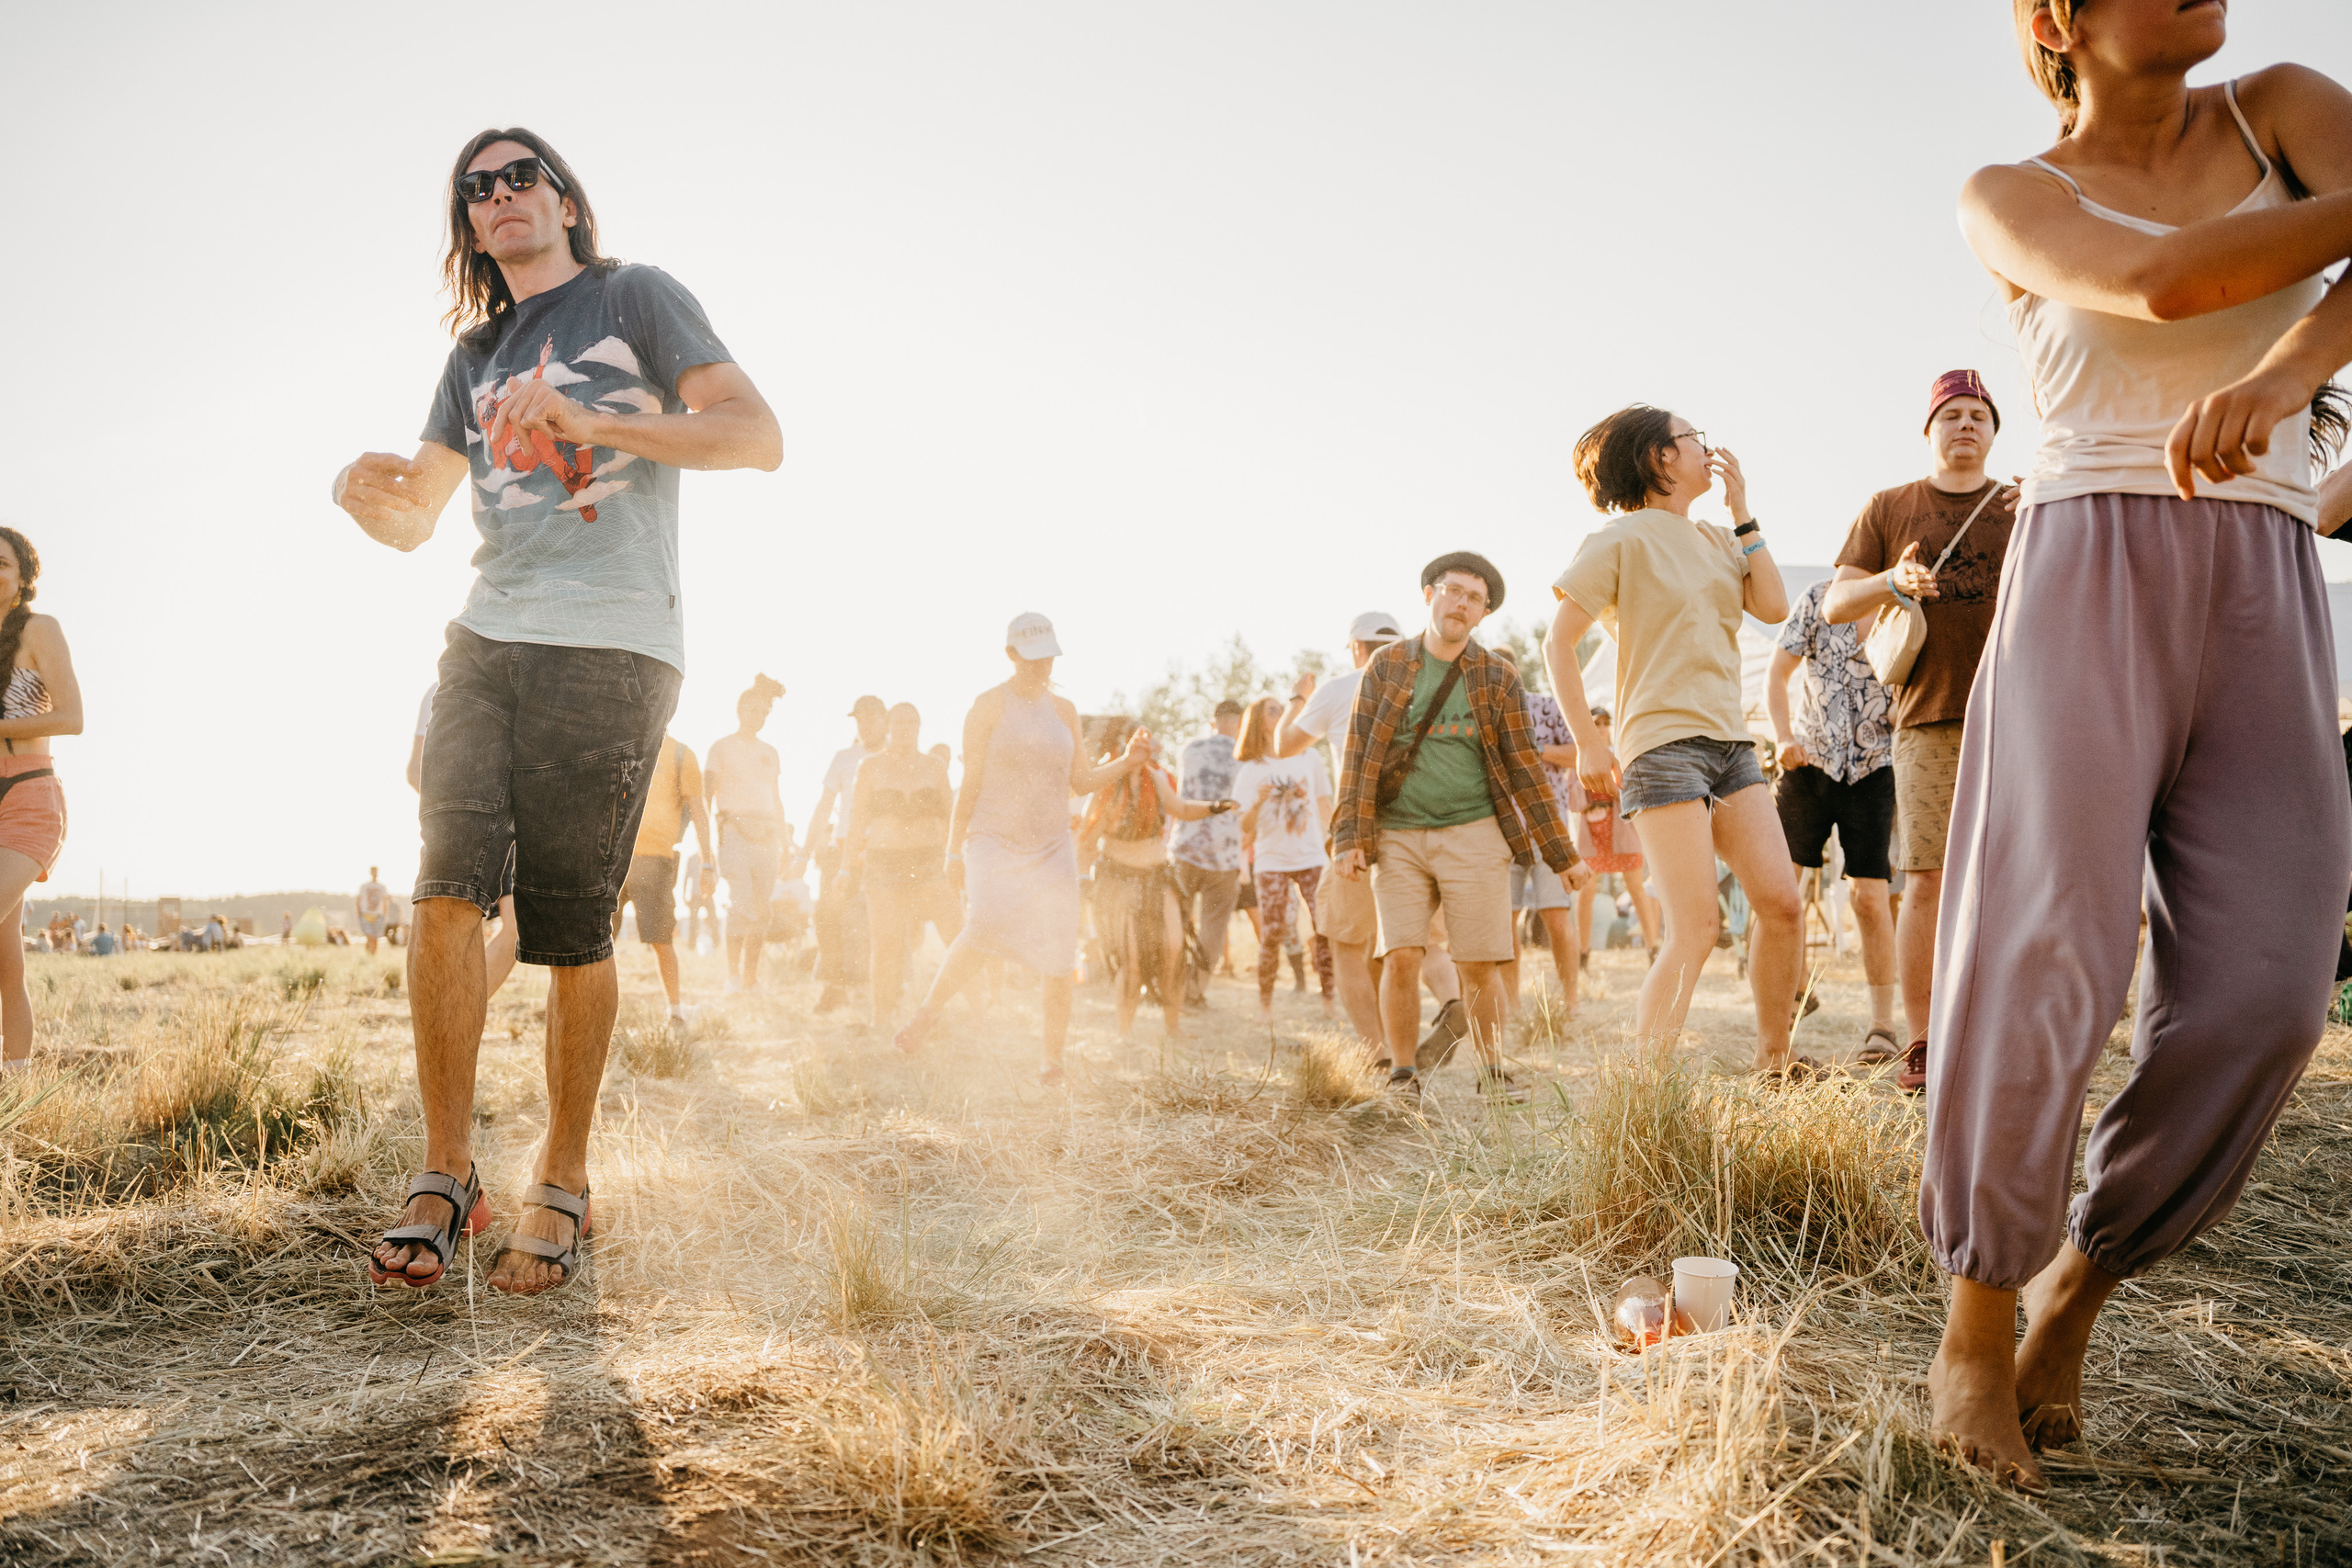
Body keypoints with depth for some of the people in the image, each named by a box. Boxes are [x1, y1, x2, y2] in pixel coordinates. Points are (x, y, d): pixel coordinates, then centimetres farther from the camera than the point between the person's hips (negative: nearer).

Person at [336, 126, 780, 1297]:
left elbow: (758, 436, -5)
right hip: (488, 641, 5)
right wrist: (370, 496, -3)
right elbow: (417, 519, 22)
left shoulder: (635, 298, 9)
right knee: (447, 890, -13)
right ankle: (446, 1176, -4)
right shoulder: (476, 354, 24)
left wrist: (591, 422, -17)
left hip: (612, 651, -4)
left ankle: (562, 1186, 9)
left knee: (573, 930, -4)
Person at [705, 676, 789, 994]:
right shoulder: (722, 747, 5)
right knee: (742, 904, -16)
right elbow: (706, 795, 0)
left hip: (766, 835, 5)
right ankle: (733, 976, -9)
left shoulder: (769, 753, 20)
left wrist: (784, 840, 16)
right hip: (734, 832, -5)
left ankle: (751, 977, 7)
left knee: (761, 910, 1)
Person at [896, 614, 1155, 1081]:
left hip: (1052, 849, 5)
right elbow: (970, 782, -3)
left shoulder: (1064, 710, 12)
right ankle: (928, 1011, -3)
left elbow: (1081, 782, 13)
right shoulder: (989, 705, -1)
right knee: (985, 928, -27)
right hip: (993, 842, -4)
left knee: (1060, 957, -2)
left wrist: (1127, 762, -3)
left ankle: (1054, 1060, 11)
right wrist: (954, 849, -6)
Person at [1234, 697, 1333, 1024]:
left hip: (1312, 857, 2)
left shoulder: (1309, 759, 10)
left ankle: (1329, 999, -2)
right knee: (1272, 934, -7)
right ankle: (1265, 1004, 3)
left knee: (1325, 929, -8)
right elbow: (1245, 828, 0)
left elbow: (1326, 813, 17)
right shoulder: (1251, 771, 5)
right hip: (1270, 860, -2)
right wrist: (1258, 801, -15)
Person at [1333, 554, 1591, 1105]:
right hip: (1398, 836, 0)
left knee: (1479, 964, -1)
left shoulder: (1498, 679, 5)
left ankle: (1491, 1071, 17)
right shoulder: (1387, 665, 5)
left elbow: (1523, 768, 6)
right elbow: (1358, 754, 2)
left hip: (1474, 833, 0)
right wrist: (1348, 837, -8)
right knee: (1401, 957, -9)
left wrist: (1563, 855, 4)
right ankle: (1404, 1075, 6)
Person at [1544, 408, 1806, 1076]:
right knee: (1697, 928, -13)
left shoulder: (1714, 540, 18)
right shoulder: (1625, 537, -2)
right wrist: (1587, 742, -10)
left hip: (1728, 743, 7)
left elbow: (1774, 606, 6)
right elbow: (1558, 640, -5)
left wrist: (1741, 513, 7)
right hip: (1664, 743, -7)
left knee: (1781, 903, 0)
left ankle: (1773, 1060, 16)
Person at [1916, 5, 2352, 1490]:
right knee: (2051, 948, -20)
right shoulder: (2005, 198, 8)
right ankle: (1979, 1315, -1)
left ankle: (2078, 1282, 9)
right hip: (2087, 580, -3)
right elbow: (2159, 284, -13)